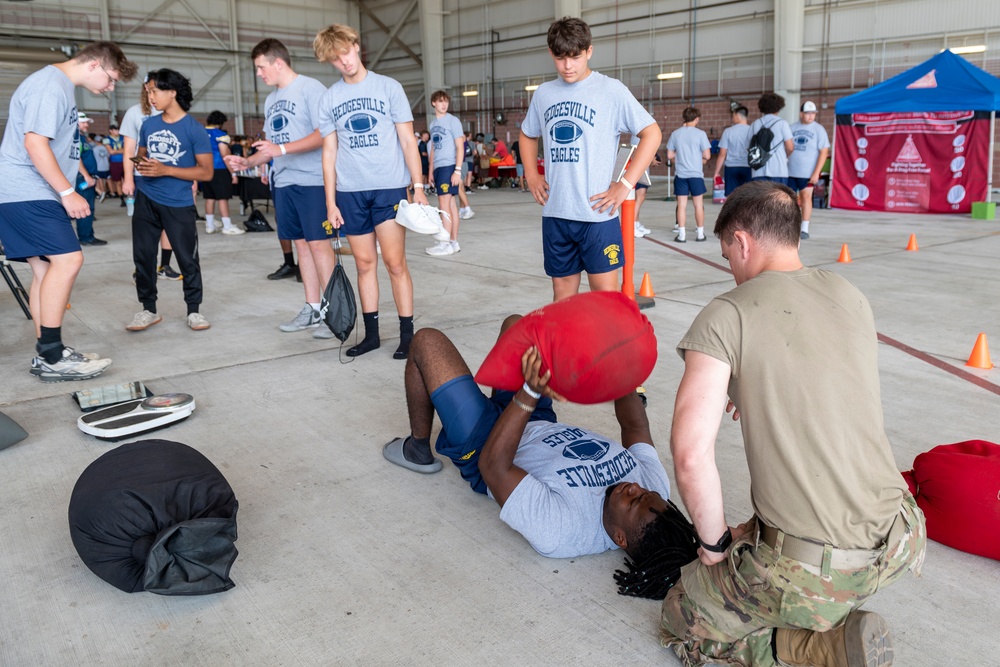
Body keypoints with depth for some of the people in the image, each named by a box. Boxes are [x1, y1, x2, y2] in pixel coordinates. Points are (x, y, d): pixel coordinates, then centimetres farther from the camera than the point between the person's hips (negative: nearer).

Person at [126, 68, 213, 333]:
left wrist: (165, 170, -17)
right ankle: (148, 309, 20)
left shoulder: (194, 129, -8)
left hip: (179, 204, -5)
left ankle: (194, 310, 16)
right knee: (143, 255, 7)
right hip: (146, 200, 5)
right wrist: (140, 164, -4)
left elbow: (206, 172, -11)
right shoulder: (148, 124, 7)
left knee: (188, 259, 0)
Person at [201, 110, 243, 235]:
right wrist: (233, 173, -11)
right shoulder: (220, 134, -8)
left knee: (209, 198, 10)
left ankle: (209, 226, 13)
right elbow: (225, 155, -14)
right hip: (219, 170, -6)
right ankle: (227, 226, -4)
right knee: (223, 198, -4)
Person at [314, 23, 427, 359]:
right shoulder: (329, 98, 9)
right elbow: (329, 151, 10)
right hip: (350, 192, 3)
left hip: (390, 187, -3)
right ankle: (371, 333, 16)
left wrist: (418, 187, -7)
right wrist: (331, 202, 4)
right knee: (365, 263, 7)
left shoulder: (388, 87, 2)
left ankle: (407, 334, 3)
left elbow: (408, 140, 1)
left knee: (395, 262, -5)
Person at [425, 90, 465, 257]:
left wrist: (458, 170, -15)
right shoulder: (433, 124, 16)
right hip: (438, 167, 7)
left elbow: (460, 147, -8)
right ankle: (454, 242, 11)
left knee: (444, 203, -11)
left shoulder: (453, 121, -4)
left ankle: (446, 243, -9)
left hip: (449, 166, -7)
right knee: (450, 204, 8)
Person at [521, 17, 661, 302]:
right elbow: (527, 135, 26)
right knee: (563, 295, 12)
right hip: (555, 215, 4)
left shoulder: (611, 90, -4)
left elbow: (652, 133, -4)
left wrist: (625, 184, -11)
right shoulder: (543, 94, 10)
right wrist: (531, 176, 11)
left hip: (597, 214, -4)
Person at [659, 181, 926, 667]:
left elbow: (691, 455, -20)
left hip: (812, 566, -7)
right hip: (897, 543, 7)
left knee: (681, 624, 17)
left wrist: (715, 541, -5)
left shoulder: (725, 316, -14)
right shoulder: (853, 297, 5)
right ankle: (835, 621, 13)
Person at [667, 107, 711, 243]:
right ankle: (700, 234, 14)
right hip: (696, 173, -2)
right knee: (698, 204, 7)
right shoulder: (700, 134, -6)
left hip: (680, 174, 2)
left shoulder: (675, 134, 2)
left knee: (681, 205, 4)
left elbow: (669, 155, 5)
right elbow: (707, 155, -8)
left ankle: (681, 234, 4)